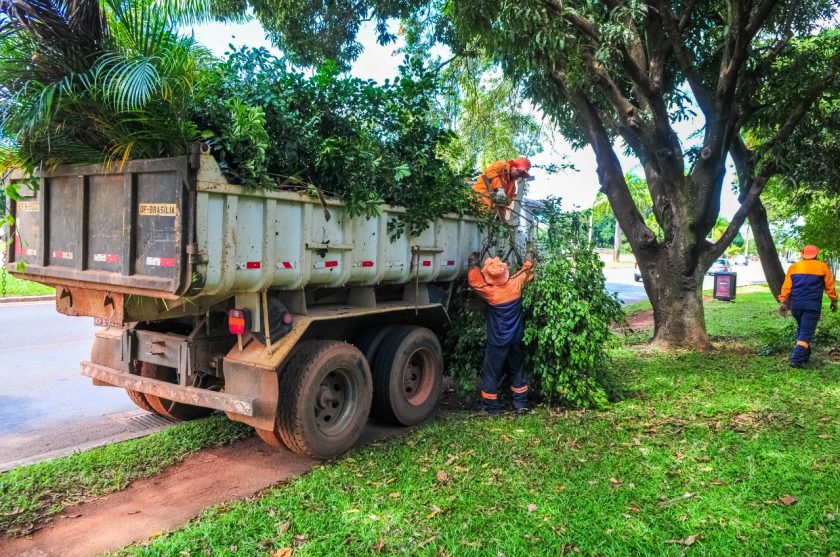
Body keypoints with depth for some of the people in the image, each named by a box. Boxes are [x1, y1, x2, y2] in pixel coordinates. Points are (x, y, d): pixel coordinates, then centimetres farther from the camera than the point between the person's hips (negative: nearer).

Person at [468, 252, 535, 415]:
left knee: (491, 373, 8)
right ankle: (521, 404, 23)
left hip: (497, 341, -4)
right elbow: (527, 272, 10)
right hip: (516, 339, 4)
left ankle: (491, 407, 12)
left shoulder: (489, 291, -19)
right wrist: (528, 259, 26)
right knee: (517, 371, 17)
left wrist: (473, 264, 9)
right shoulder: (515, 283, -10)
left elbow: (474, 281, -3)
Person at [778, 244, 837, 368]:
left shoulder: (793, 267, 8)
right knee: (806, 333, -6)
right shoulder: (822, 267, 2)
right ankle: (796, 359, -18)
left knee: (801, 330, 20)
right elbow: (830, 286, 6)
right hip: (812, 305, -3)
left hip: (796, 305, 3)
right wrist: (834, 301, 17)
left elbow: (786, 286, 2)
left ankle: (804, 356, 24)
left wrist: (783, 302, 3)